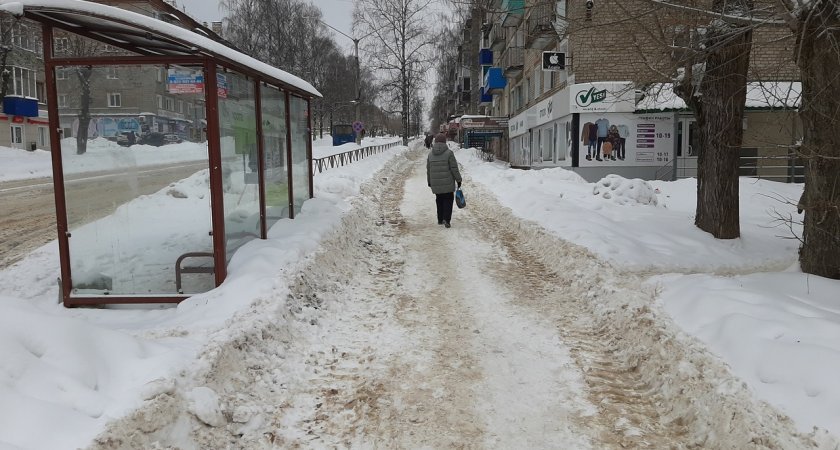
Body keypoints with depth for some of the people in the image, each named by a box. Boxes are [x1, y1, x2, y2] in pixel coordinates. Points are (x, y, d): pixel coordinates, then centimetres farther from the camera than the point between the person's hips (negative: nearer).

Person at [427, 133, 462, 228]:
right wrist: (458, 180, 1)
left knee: (439, 200, 16)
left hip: (435, 184, 4)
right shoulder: (448, 153, -10)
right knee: (448, 200, 5)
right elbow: (454, 168, -9)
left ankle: (440, 219, 21)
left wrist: (429, 181, 22)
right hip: (448, 183, -4)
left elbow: (428, 169, 10)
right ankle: (446, 219, -8)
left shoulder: (430, 154, 3)